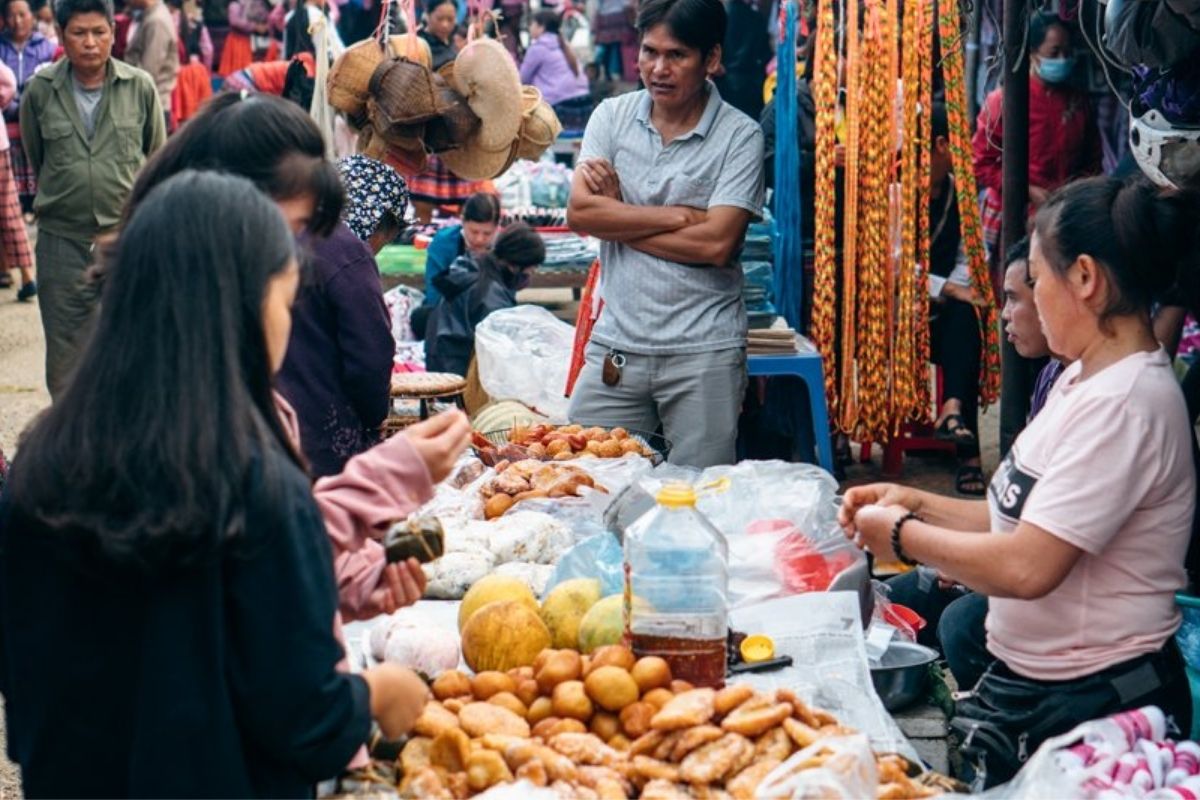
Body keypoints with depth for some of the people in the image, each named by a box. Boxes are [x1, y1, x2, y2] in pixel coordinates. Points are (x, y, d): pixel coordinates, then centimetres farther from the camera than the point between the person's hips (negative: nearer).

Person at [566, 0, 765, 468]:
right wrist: (679, 215, -10)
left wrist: (617, 217, -7)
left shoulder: (740, 136, -4)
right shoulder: (612, 117, 7)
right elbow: (579, 213, -6)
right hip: (615, 347, 3)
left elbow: (716, 244, -15)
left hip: (703, 354, -3)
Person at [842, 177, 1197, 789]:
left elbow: (1027, 566, -27)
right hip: (1024, 682, 9)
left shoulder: (1125, 403, -23)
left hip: (1090, 708, -9)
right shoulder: (1084, 378, 8)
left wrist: (904, 535, -13)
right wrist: (918, 504, 1)